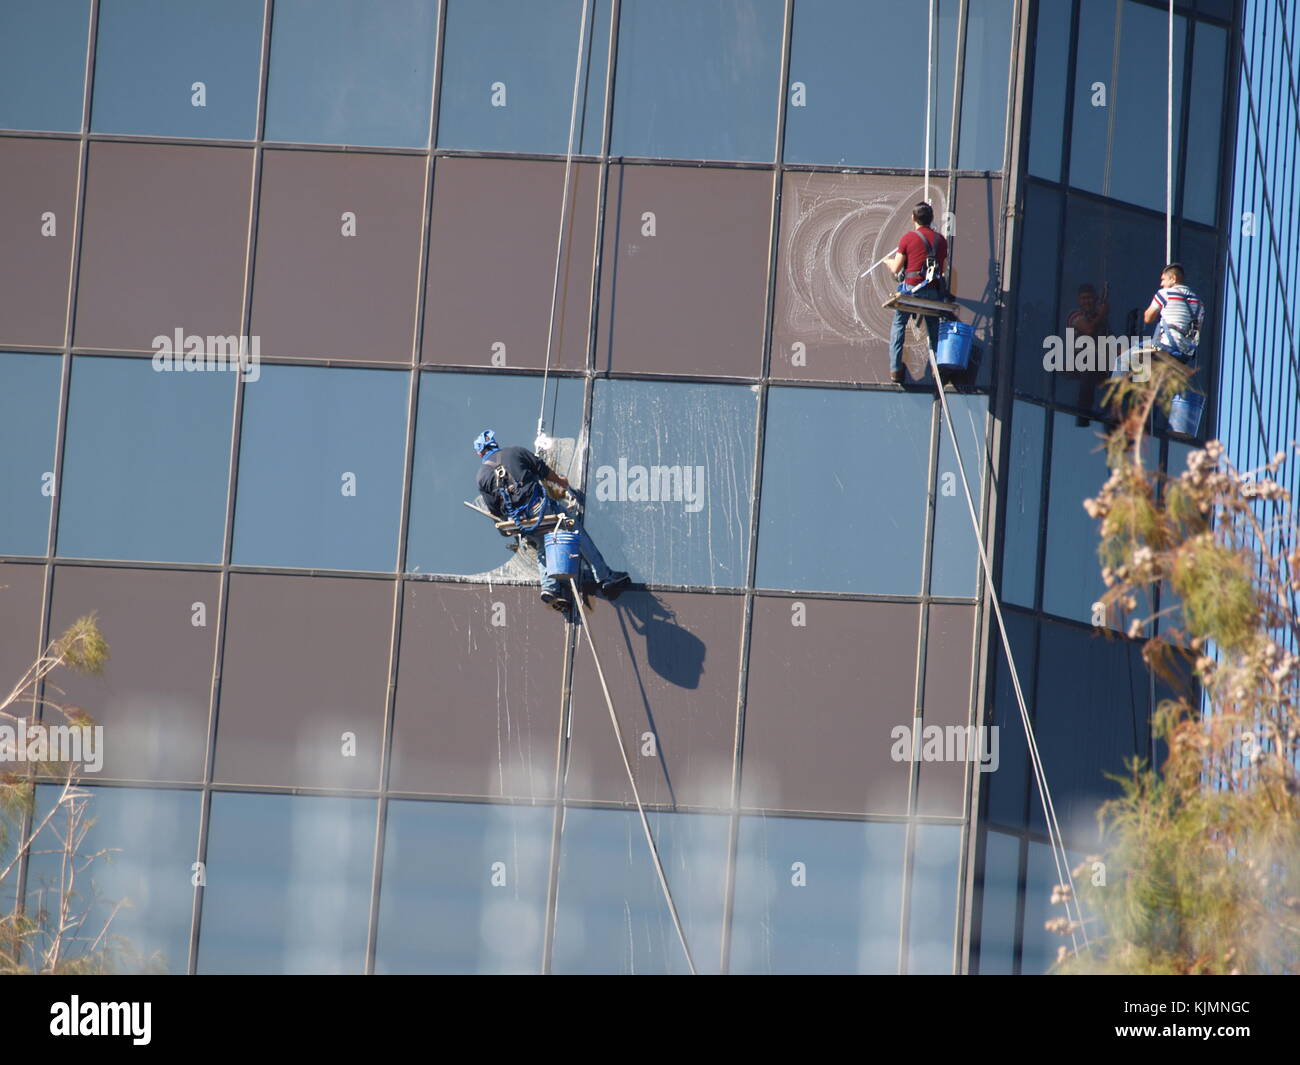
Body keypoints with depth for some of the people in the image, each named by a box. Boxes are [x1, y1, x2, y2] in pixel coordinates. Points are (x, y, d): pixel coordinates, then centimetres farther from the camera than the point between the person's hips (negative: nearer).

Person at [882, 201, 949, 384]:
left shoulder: (908, 238, -4)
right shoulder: (941, 240, 7)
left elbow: (896, 269, -1)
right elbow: (943, 268, 13)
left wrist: (888, 262, 22)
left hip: (911, 288, -3)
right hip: (934, 291, 3)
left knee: (898, 325, 10)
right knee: (934, 330, 14)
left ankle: (896, 369, 1)